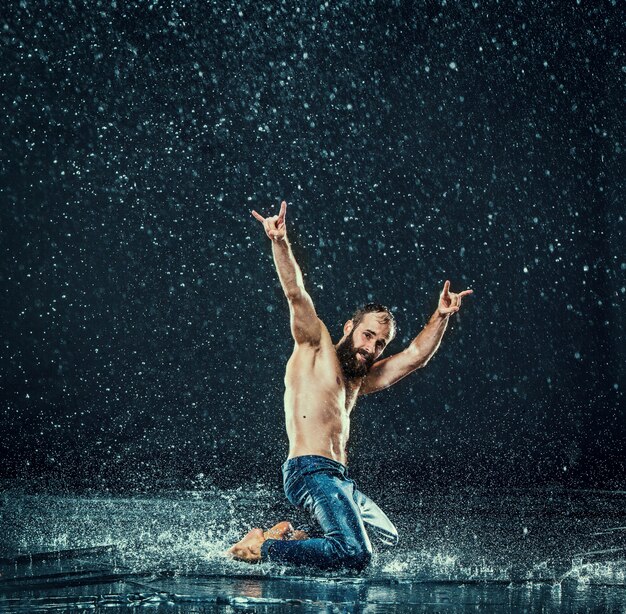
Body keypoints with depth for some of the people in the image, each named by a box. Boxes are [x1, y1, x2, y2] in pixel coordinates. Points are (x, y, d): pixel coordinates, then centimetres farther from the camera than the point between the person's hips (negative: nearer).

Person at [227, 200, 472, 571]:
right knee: (355, 555, -27)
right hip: (310, 470, -10)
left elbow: (416, 356, 21)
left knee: (389, 539, 26)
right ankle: (261, 547, -14)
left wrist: (441, 316, 8)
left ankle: (293, 536, 15)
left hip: (340, 480, 10)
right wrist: (281, 243, -20)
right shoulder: (316, 345, 6)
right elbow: (296, 294, -7)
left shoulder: (359, 381, 25)